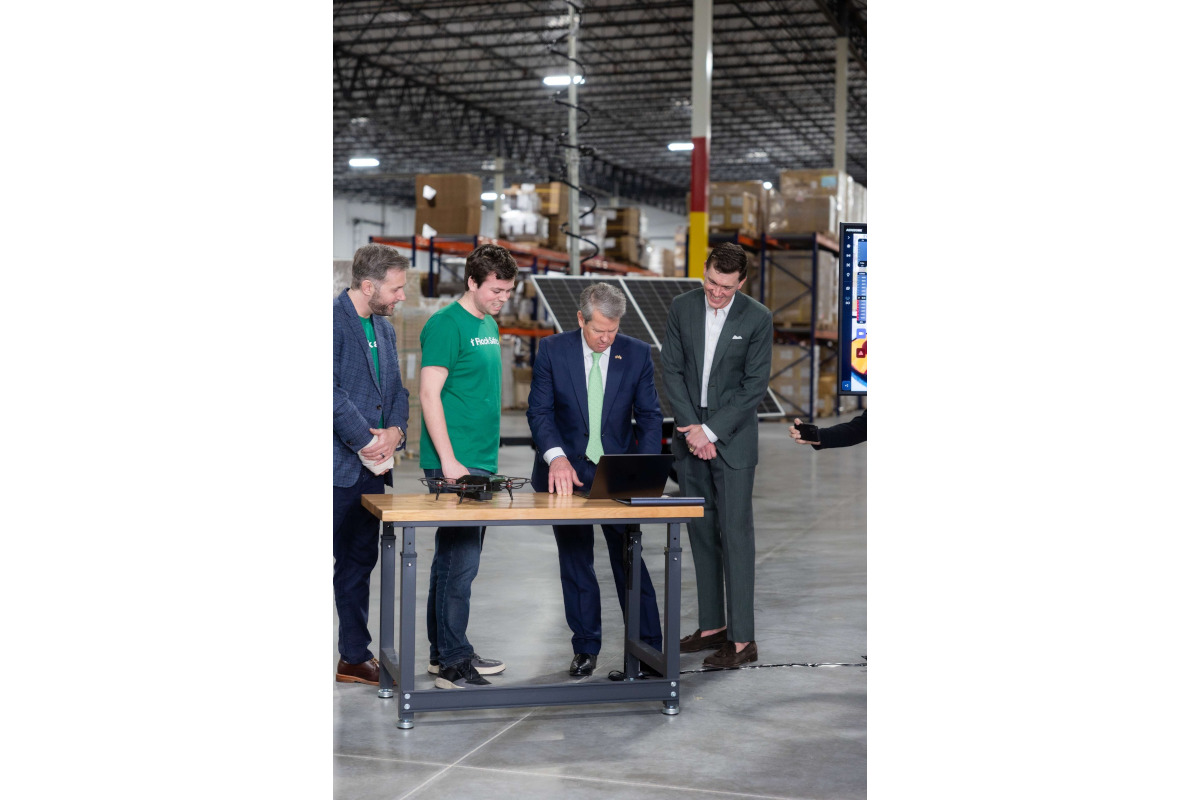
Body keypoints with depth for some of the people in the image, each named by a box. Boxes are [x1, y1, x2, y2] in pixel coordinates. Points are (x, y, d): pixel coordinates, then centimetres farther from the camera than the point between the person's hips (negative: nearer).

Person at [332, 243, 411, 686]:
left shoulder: (385, 329, 15)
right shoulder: (333, 321, -13)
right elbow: (331, 392, -21)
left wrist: (395, 430, -2)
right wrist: (365, 440, -16)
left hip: (371, 467, 8)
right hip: (337, 467, -8)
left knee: (359, 562, 14)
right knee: (335, 561, -4)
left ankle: (355, 657, 23)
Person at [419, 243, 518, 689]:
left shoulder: (490, 326, 16)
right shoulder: (446, 325, -12)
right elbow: (429, 394, -16)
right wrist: (449, 460, -20)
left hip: (481, 464, 9)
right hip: (454, 466, -9)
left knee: (453, 558, 14)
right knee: (459, 562, -7)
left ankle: (444, 651, 22)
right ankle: (453, 663, -1)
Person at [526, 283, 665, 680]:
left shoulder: (637, 354, -2)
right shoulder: (552, 349, -5)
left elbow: (650, 416, -1)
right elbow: (539, 410, -8)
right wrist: (556, 457, -25)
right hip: (566, 471, 0)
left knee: (629, 560, -1)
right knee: (575, 564, 8)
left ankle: (648, 649, 7)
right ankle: (585, 650, 20)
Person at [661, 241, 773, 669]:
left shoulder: (758, 318, -8)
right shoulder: (682, 307, 1)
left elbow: (755, 385, -9)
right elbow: (672, 369, 1)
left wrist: (711, 431, -13)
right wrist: (692, 429, -9)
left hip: (732, 438, -4)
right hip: (690, 436, 4)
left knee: (735, 533, -5)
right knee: (700, 532, 9)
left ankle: (742, 639, -2)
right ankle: (713, 626, 19)